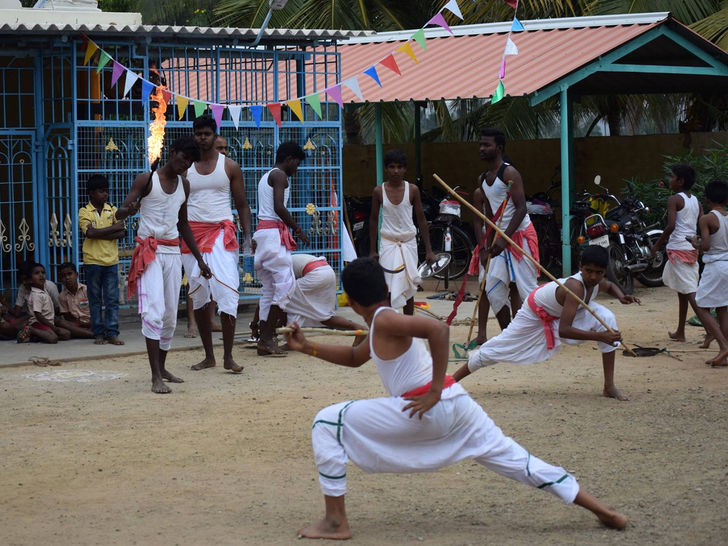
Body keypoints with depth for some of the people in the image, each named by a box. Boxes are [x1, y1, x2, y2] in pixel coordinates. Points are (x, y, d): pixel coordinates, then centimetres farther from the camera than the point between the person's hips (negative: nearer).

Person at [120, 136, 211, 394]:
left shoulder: (184, 185, 12)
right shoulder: (146, 180, -6)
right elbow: (121, 212, -13)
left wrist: (199, 259, 22)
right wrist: (129, 209, -37)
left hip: (173, 252, 6)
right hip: (149, 251, -6)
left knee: (170, 314, 8)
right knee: (154, 311, -16)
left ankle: (162, 367, 22)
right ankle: (155, 377, -19)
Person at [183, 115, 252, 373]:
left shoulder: (229, 166, 7)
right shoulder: (185, 168, 10)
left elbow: (242, 204, 8)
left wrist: (248, 235, -4)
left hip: (221, 232, -2)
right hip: (192, 233, 2)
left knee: (226, 291, -15)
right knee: (198, 296, 5)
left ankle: (228, 356, -12)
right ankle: (209, 356, 14)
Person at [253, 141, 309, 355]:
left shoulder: (265, 177, 23)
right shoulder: (279, 175, -6)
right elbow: (279, 207, -17)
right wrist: (297, 229, -9)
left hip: (261, 232, 10)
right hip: (274, 232, -10)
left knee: (268, 289, 10)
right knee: (286, 285, -10)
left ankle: (264, 338, 7)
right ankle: (268, 338, -13)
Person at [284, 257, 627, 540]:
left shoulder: (384, 321, -8)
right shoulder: (385, 323, 20)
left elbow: (439, 329, -25)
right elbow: (354, 358, 38)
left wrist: (434, 390, -22)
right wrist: (308, 348, 29)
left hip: (428, 408, -9)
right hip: (454, 405, 9)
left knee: (327, 423, -2)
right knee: (514, 459, 15)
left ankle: (336, 522, -2)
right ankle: (602, 512, 16)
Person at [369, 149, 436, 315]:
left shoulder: (412, 190, -2)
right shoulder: (379, 191, -3)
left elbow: (421, 219, 3)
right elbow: (374, 220, 6)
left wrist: (429, 250, 2)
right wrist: (373, 250, 5)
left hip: (409, 242, 1)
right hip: (388, 243, -1)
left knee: (409, 288, 7)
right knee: (388, 288, -10)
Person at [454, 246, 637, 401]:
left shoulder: (598, 282, -20)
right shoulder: (575, 287, -43)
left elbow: (611, 286, 10)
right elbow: (564, 330, -48)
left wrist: (621, 297, -13)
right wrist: (599, 336, -53)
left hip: (563, 311, 6)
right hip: (536, 314, -6)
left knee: (607, 319, -17)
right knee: (498, 349, 3)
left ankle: (609, 386, -11)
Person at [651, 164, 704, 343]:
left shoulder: (674, 199, -8)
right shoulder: (696, 201, 13)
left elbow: (671, 225, -19)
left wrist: (657, 245, -9)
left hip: (678, 248, -8)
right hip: (692, 248, 8)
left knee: (690, 291, -13)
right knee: (682, 291, 17)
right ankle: (680, 332, 24)